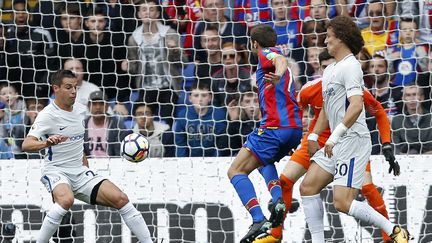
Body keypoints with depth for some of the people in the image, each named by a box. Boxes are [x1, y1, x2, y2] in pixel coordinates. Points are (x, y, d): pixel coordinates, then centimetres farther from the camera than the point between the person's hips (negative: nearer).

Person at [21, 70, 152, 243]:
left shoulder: (81, 110, 8)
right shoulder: (48, 115, -13)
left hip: (80, 171, 6)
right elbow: (26, 145, -26)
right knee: (66, 200, -38)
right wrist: (46, 143, -45)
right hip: (56, 171, -6)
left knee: (120, 199, -9)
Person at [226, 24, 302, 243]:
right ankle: (278, 199, 7)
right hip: (295, 128, 9)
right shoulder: (274, 55, 27)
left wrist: (278, 75, -46)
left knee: (236, 171, -7)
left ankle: (259, 220, -25)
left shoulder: (266, 53, -1)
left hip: (275, 126, -9)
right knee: (264, 161, 36)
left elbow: (281, 60, -25)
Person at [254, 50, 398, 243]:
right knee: (284, 180, -7)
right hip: (318, 139, 2)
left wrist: (387, 147, -11)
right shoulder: (310, 90, -17)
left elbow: (380, 114, -6)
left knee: (366, 187, -20)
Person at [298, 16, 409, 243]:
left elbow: (356, 105, -24)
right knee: (308, 187, 2)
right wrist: (313, 136, 23)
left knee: (342, 202, -16)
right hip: (335, 144, 10)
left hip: (353, 141, -10)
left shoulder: (350, 66, -12)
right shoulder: (330, 70, 18)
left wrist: (335, 136, -26)